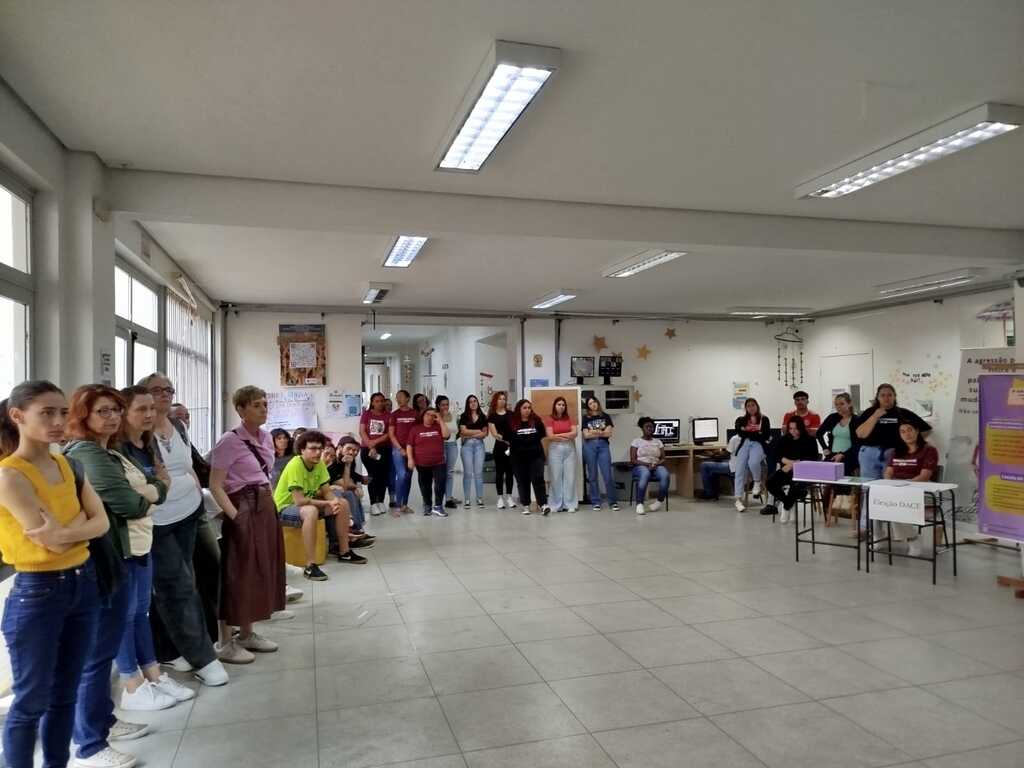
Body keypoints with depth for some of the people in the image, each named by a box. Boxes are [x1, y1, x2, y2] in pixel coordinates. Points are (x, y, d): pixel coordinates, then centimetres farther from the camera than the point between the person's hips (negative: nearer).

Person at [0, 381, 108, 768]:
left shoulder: (67, 464, 4)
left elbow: (102, 523, -1)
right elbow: (54, 540, -21)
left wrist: (65, 531, -17)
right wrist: (82, 520, -4)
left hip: (83, 583, 7)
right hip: (37, 592, -7)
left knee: (66, 693, 18)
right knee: (31, 700, 6)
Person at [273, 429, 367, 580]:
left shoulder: (319, 463, -4)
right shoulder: (295, 465, -27)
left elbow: (327, 491, 0)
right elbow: (299, 501, -31)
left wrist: (335, 501, -23)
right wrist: (328, 503, -24)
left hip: (307, 503, 8)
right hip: (284, 508, -8)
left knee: (343, 504, -2)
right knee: (311, 511, -38)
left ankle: (344, 552, 9)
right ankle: (310, 566, -33)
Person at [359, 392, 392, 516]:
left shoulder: (387, 415, 4)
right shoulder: (366, 414, 6)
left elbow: (389, 434, -3)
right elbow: (362, 431, -1)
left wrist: (375, 442, -14)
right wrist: (370, 446, -11)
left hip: (384, 449, 1)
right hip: (368, 449, -1)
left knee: (383, 476, 1)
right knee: (373, 475, -3)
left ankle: (380, 502, 10)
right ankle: (373, 504, 0)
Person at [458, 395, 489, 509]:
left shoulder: (482, 417, 10)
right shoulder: (464, 416, 5)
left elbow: (485, 433, 2)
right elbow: (463, 431, -6)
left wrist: (470, 435, -6)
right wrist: (478, 431, -2)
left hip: (479, 445, 2)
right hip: (467, 445, -2)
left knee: (479, 472, 1)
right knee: (467, 473, -1)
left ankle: (480, 498, 6)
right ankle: (467, 499, 3)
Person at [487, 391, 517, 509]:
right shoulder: (492, 416, 3)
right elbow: (494, 433, -5)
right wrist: (504, 438, -19)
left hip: (511, 446, 2)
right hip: (499, 447, -2)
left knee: (510, 471, 7)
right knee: (499, 472, 4)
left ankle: (509, 496, 16)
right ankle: (500, 497, 11)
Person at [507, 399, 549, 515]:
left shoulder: (536, 420, 1)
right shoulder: (512, 422, -3)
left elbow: (542, 435, 11)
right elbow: (507, 439, 3)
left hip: (536, 455, 0)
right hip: (519, 457, 0)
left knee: (538, 479, -8)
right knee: (522, 481, 7)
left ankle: (543, 504, -11)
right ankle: (526, 505, 17)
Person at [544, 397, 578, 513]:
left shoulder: (569, 418, 11)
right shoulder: (549, 419, 1)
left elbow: (574, 433, 1)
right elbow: (550, 436, -8)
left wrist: (558, 435, -7)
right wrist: (567, 436, -3)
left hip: (570, 449, 3)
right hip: (555, 449, -3)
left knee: (570, 476, 2)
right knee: (556, 477, 0)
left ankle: (570, 504, 7)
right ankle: (556, 504, 6)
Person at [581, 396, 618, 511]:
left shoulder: (605, 416, 10)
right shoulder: (585, 418, 10)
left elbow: (609, 433, 0)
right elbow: (586, 435, 0)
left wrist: (593, 432, -5)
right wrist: (601, 432, -4)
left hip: (603, 446, -1)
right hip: (589, 446, 1)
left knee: (607, 475, -7)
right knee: (592, 475, 2)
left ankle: (613, 502, 0)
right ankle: (596, 502, 9)